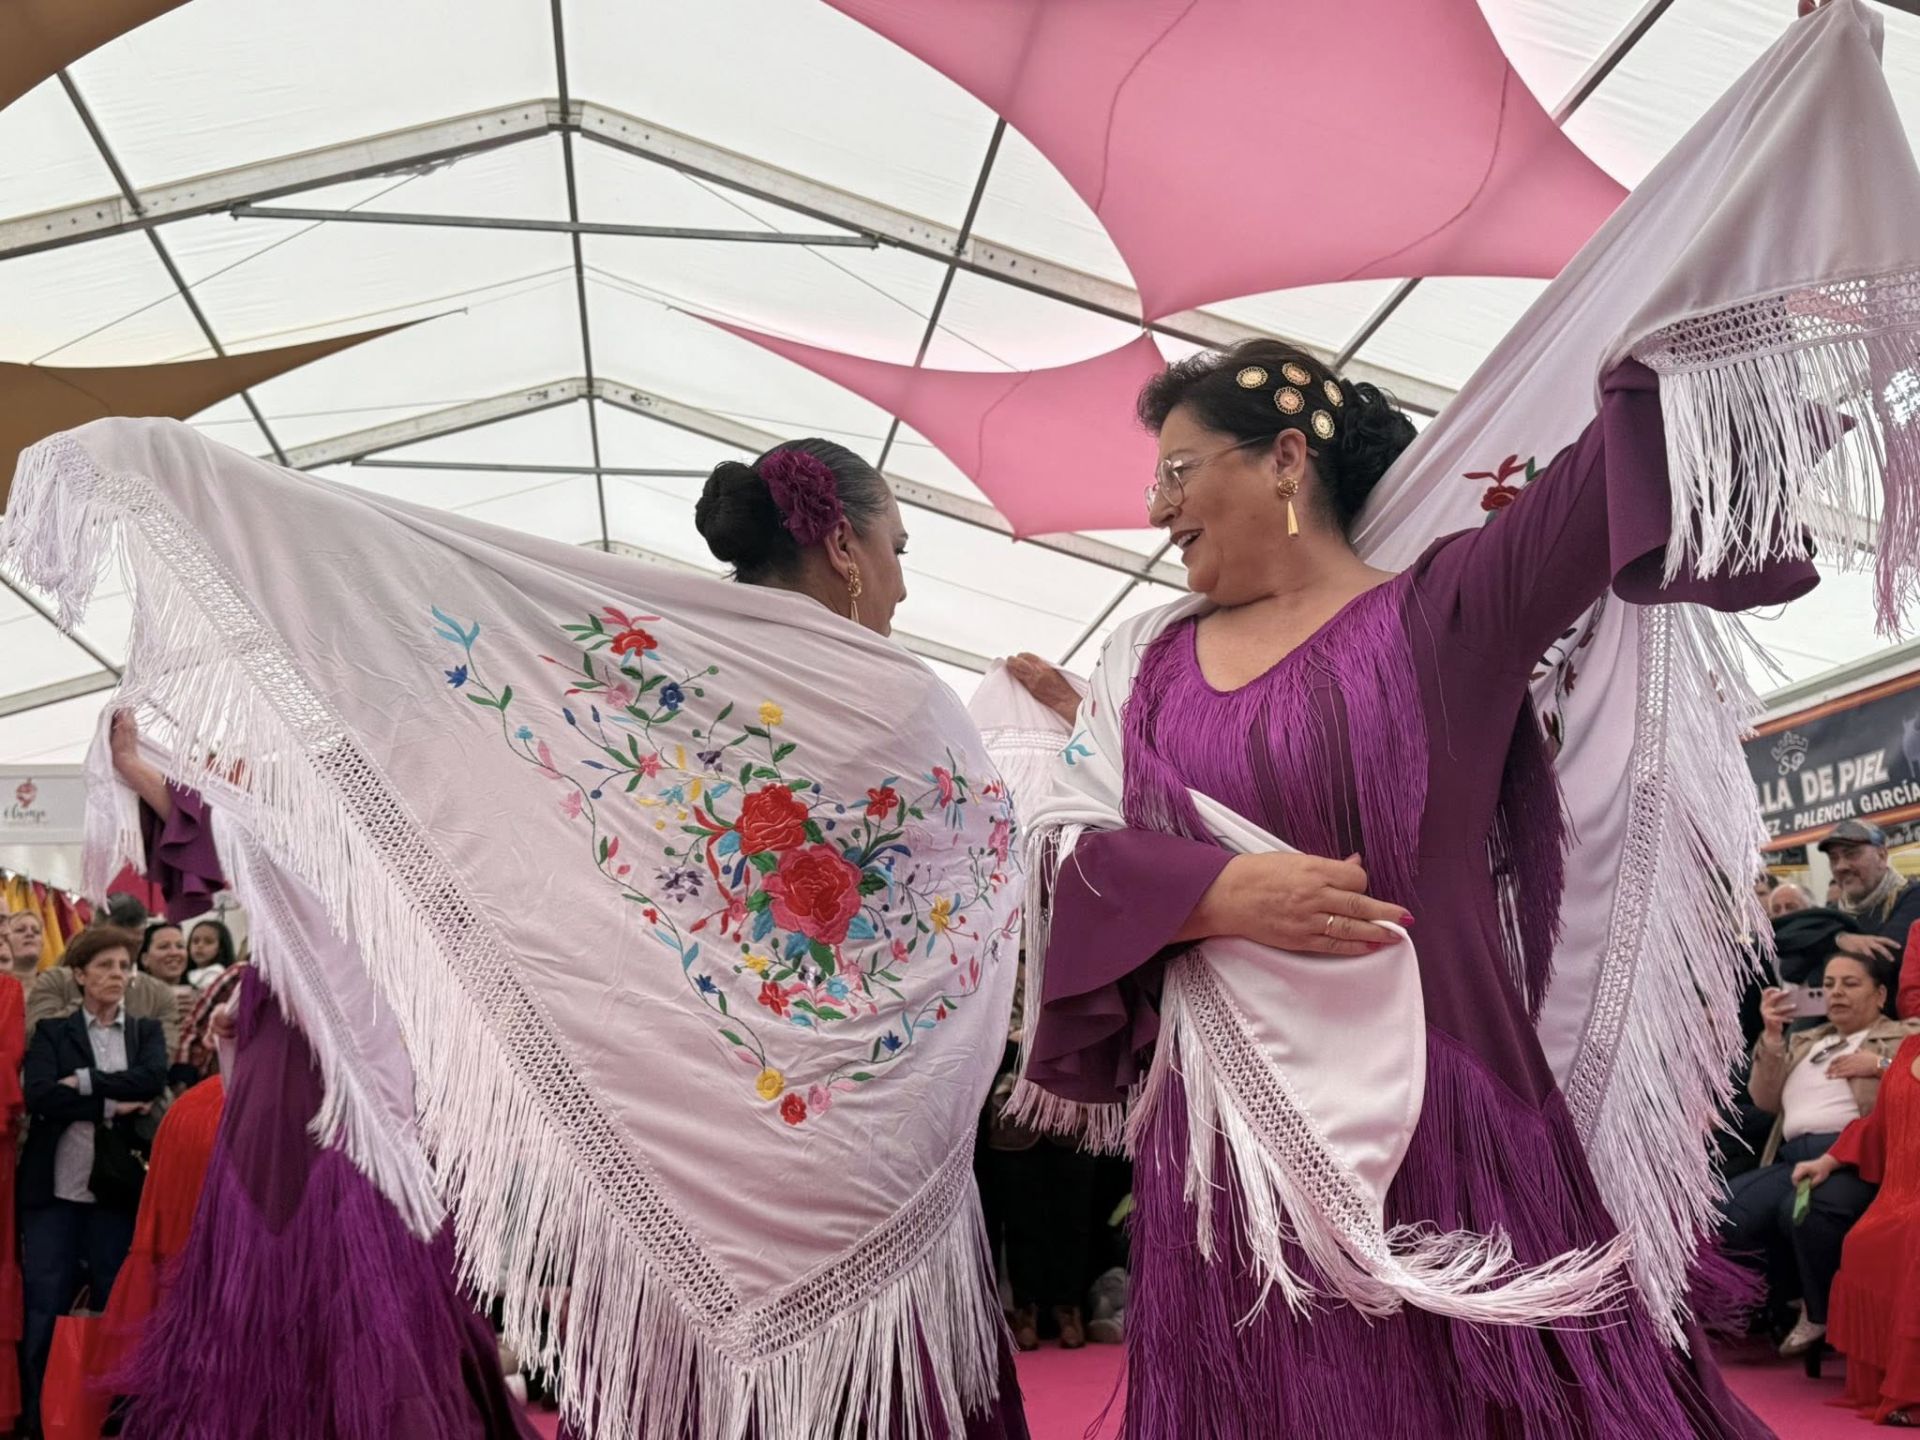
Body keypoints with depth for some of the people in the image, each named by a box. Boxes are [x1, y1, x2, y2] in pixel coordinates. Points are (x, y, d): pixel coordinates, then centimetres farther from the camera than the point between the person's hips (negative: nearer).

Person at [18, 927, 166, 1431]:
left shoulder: (147, 1032, 11)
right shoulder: (52, 1031, 7)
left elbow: (153, 1079, -10)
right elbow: (38, 1095, -11)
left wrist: (84, 1082, -12)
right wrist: (112, 1105, -15)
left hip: (118, 1191, 1)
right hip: (54, 1191, -1)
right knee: (44, 1312, 0)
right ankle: (39, 1419, 11)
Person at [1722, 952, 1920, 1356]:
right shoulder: (1806, 1042, 32)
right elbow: (1765, 1099, 20)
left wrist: (1879, 1065, -6)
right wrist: (1773, 1035, 11)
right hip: (1794, 1156, 6)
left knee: (1804, 1212, -37)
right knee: (1730, 1212, -25)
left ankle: (1828, 1313, -9)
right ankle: (1800, 1297, -2)